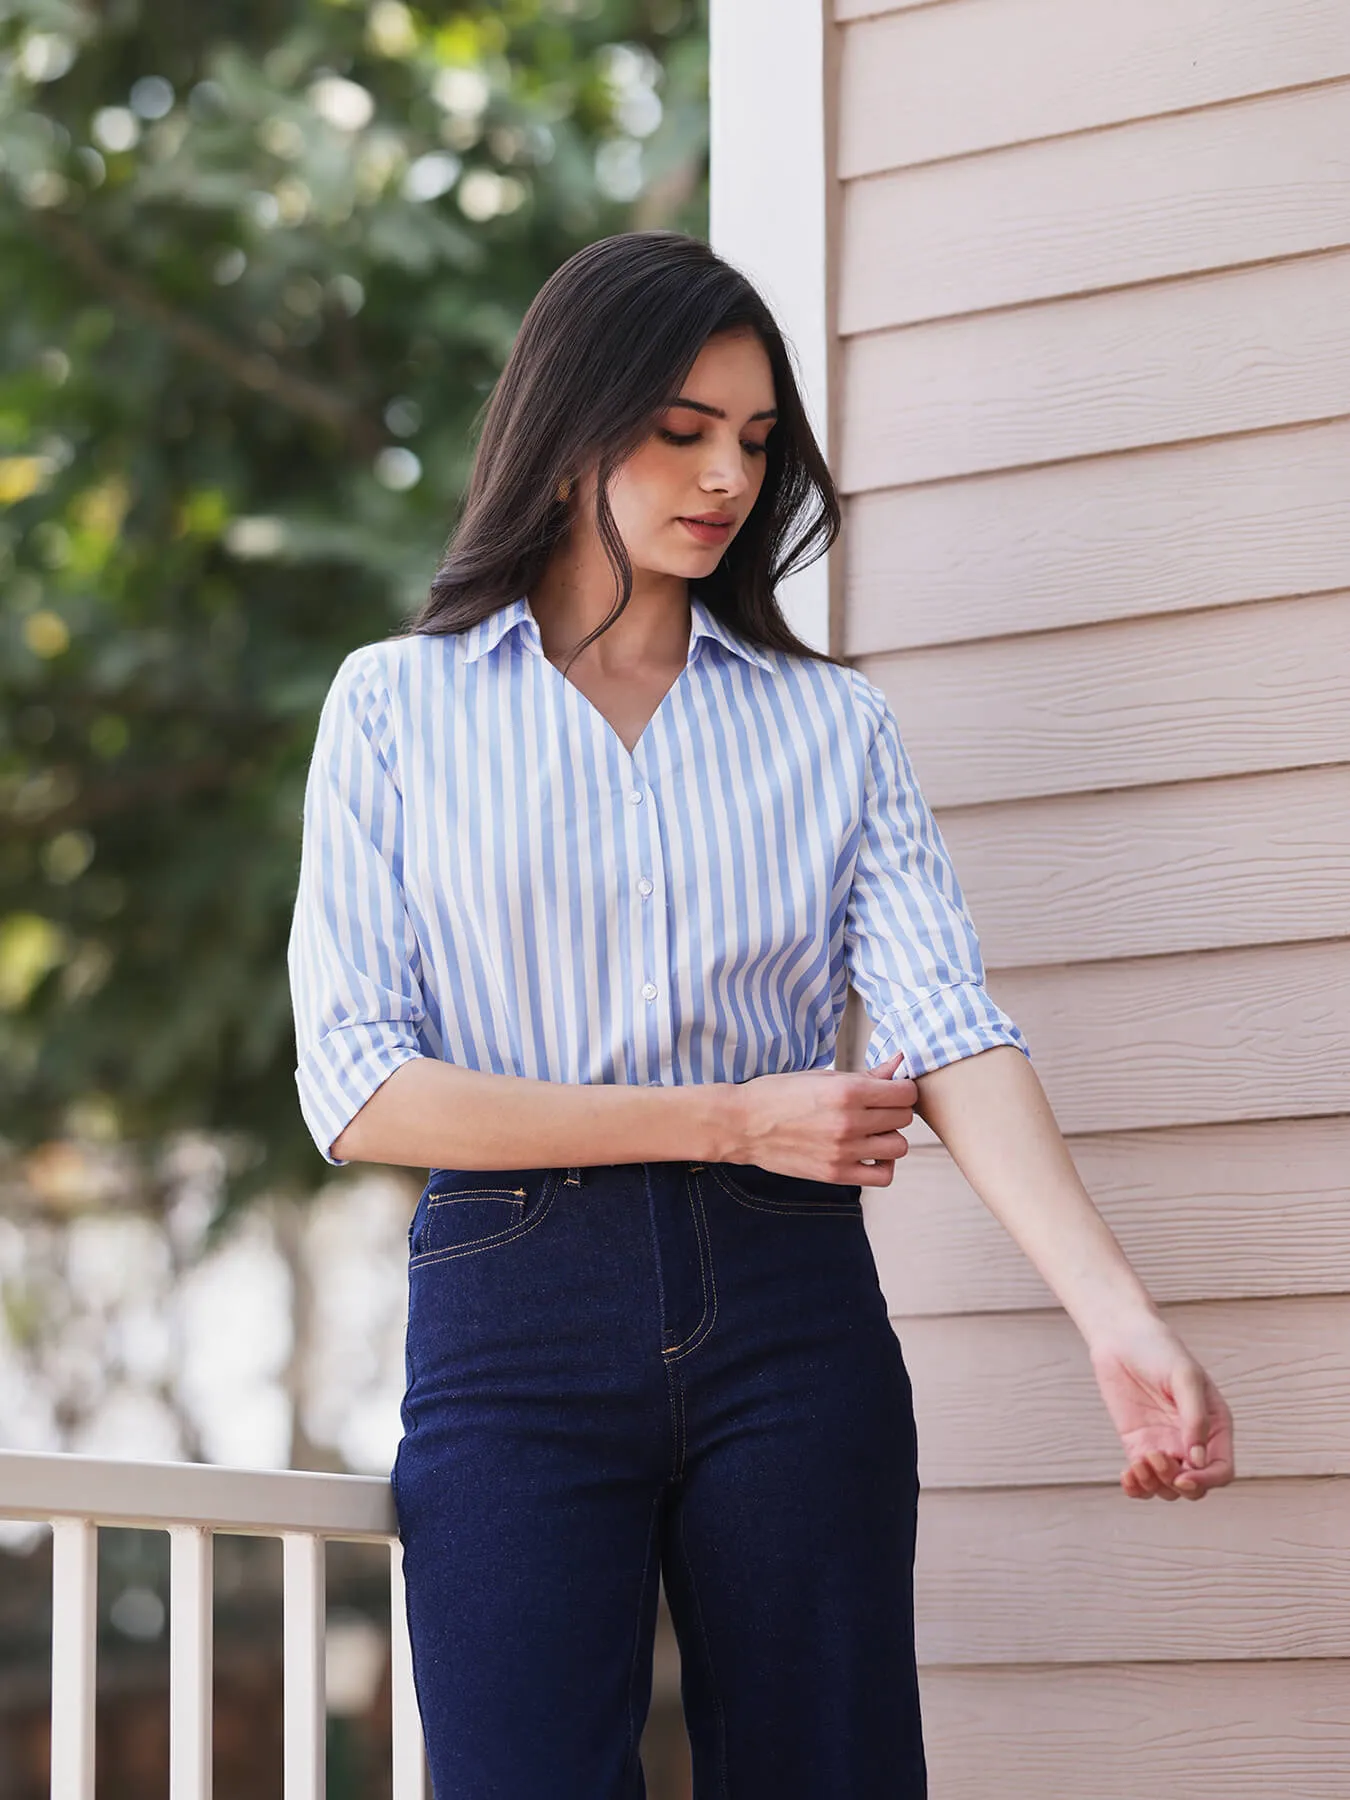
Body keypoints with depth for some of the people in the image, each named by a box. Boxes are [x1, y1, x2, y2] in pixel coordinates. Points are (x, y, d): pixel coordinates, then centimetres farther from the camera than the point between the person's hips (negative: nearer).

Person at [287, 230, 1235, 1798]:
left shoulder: (831, 723, 10)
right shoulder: (398, 706, 6)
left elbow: (953, 1036, -4)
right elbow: (355, 1089, -4)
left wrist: (1119, 1319, -21)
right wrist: (735, 1117, -10)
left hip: (788, 1312, 2)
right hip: (514, 1312, -1)